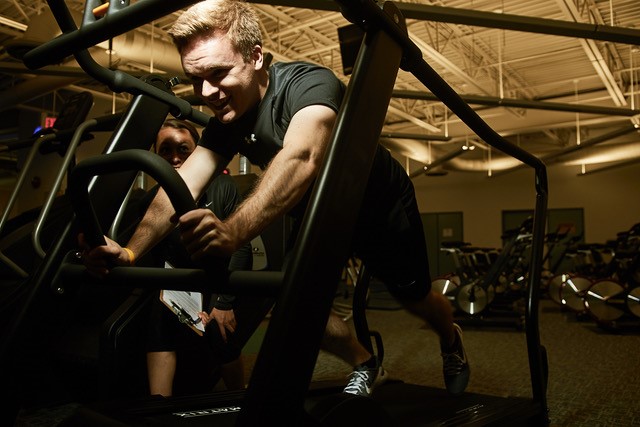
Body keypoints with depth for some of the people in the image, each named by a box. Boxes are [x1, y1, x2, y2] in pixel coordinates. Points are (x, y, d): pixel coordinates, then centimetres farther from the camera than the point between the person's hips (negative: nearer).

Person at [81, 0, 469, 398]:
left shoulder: (310, 83, -34)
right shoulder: (226, 122, -14)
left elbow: (301, 159, -54)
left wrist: (233, 231, -69)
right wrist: (130, 250, -39)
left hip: (381, 208, -5)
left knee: (415, 296, 9)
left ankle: (452, 340, 46)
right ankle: (367, 368, 21)